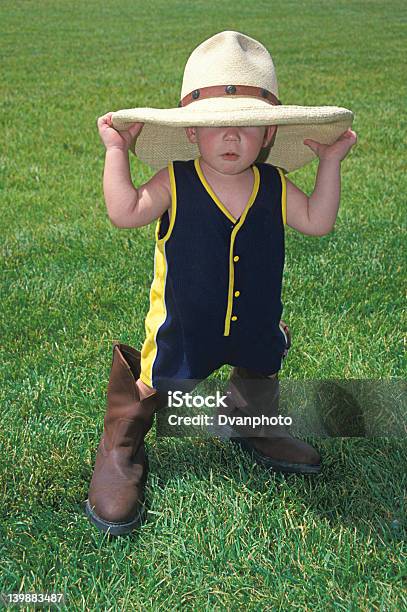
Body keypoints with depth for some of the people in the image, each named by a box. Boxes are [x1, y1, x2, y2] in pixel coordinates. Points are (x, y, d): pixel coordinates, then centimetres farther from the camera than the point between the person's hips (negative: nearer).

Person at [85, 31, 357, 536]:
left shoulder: (275, 187, -7)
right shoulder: (175, 184, -17)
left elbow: (317, 222, -1)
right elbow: (124, 213, -23)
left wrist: (330, 161, -5)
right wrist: (116, 151, -23)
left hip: (255, 326, 5)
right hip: (184, 328, -4)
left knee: (261, 369, 27)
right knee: (152, 382, 6)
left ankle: (252, 425, 59)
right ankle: (119, 452, 33)